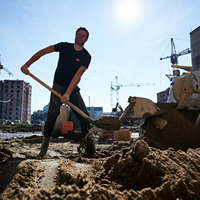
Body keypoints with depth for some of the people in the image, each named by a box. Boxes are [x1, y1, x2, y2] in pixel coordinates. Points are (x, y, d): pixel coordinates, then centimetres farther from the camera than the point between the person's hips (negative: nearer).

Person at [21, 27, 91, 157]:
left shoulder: (86, 56, -4)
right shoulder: (64, 46, 1)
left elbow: (77, 75, -17)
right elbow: (42, 52, 5)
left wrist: (68, 94, -28)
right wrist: (27, 65, -5)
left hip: (73, 88, 1)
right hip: (58, 86, -1)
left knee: (84, 115, -10)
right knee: (53, 113, -18)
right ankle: (44, 146, -8)